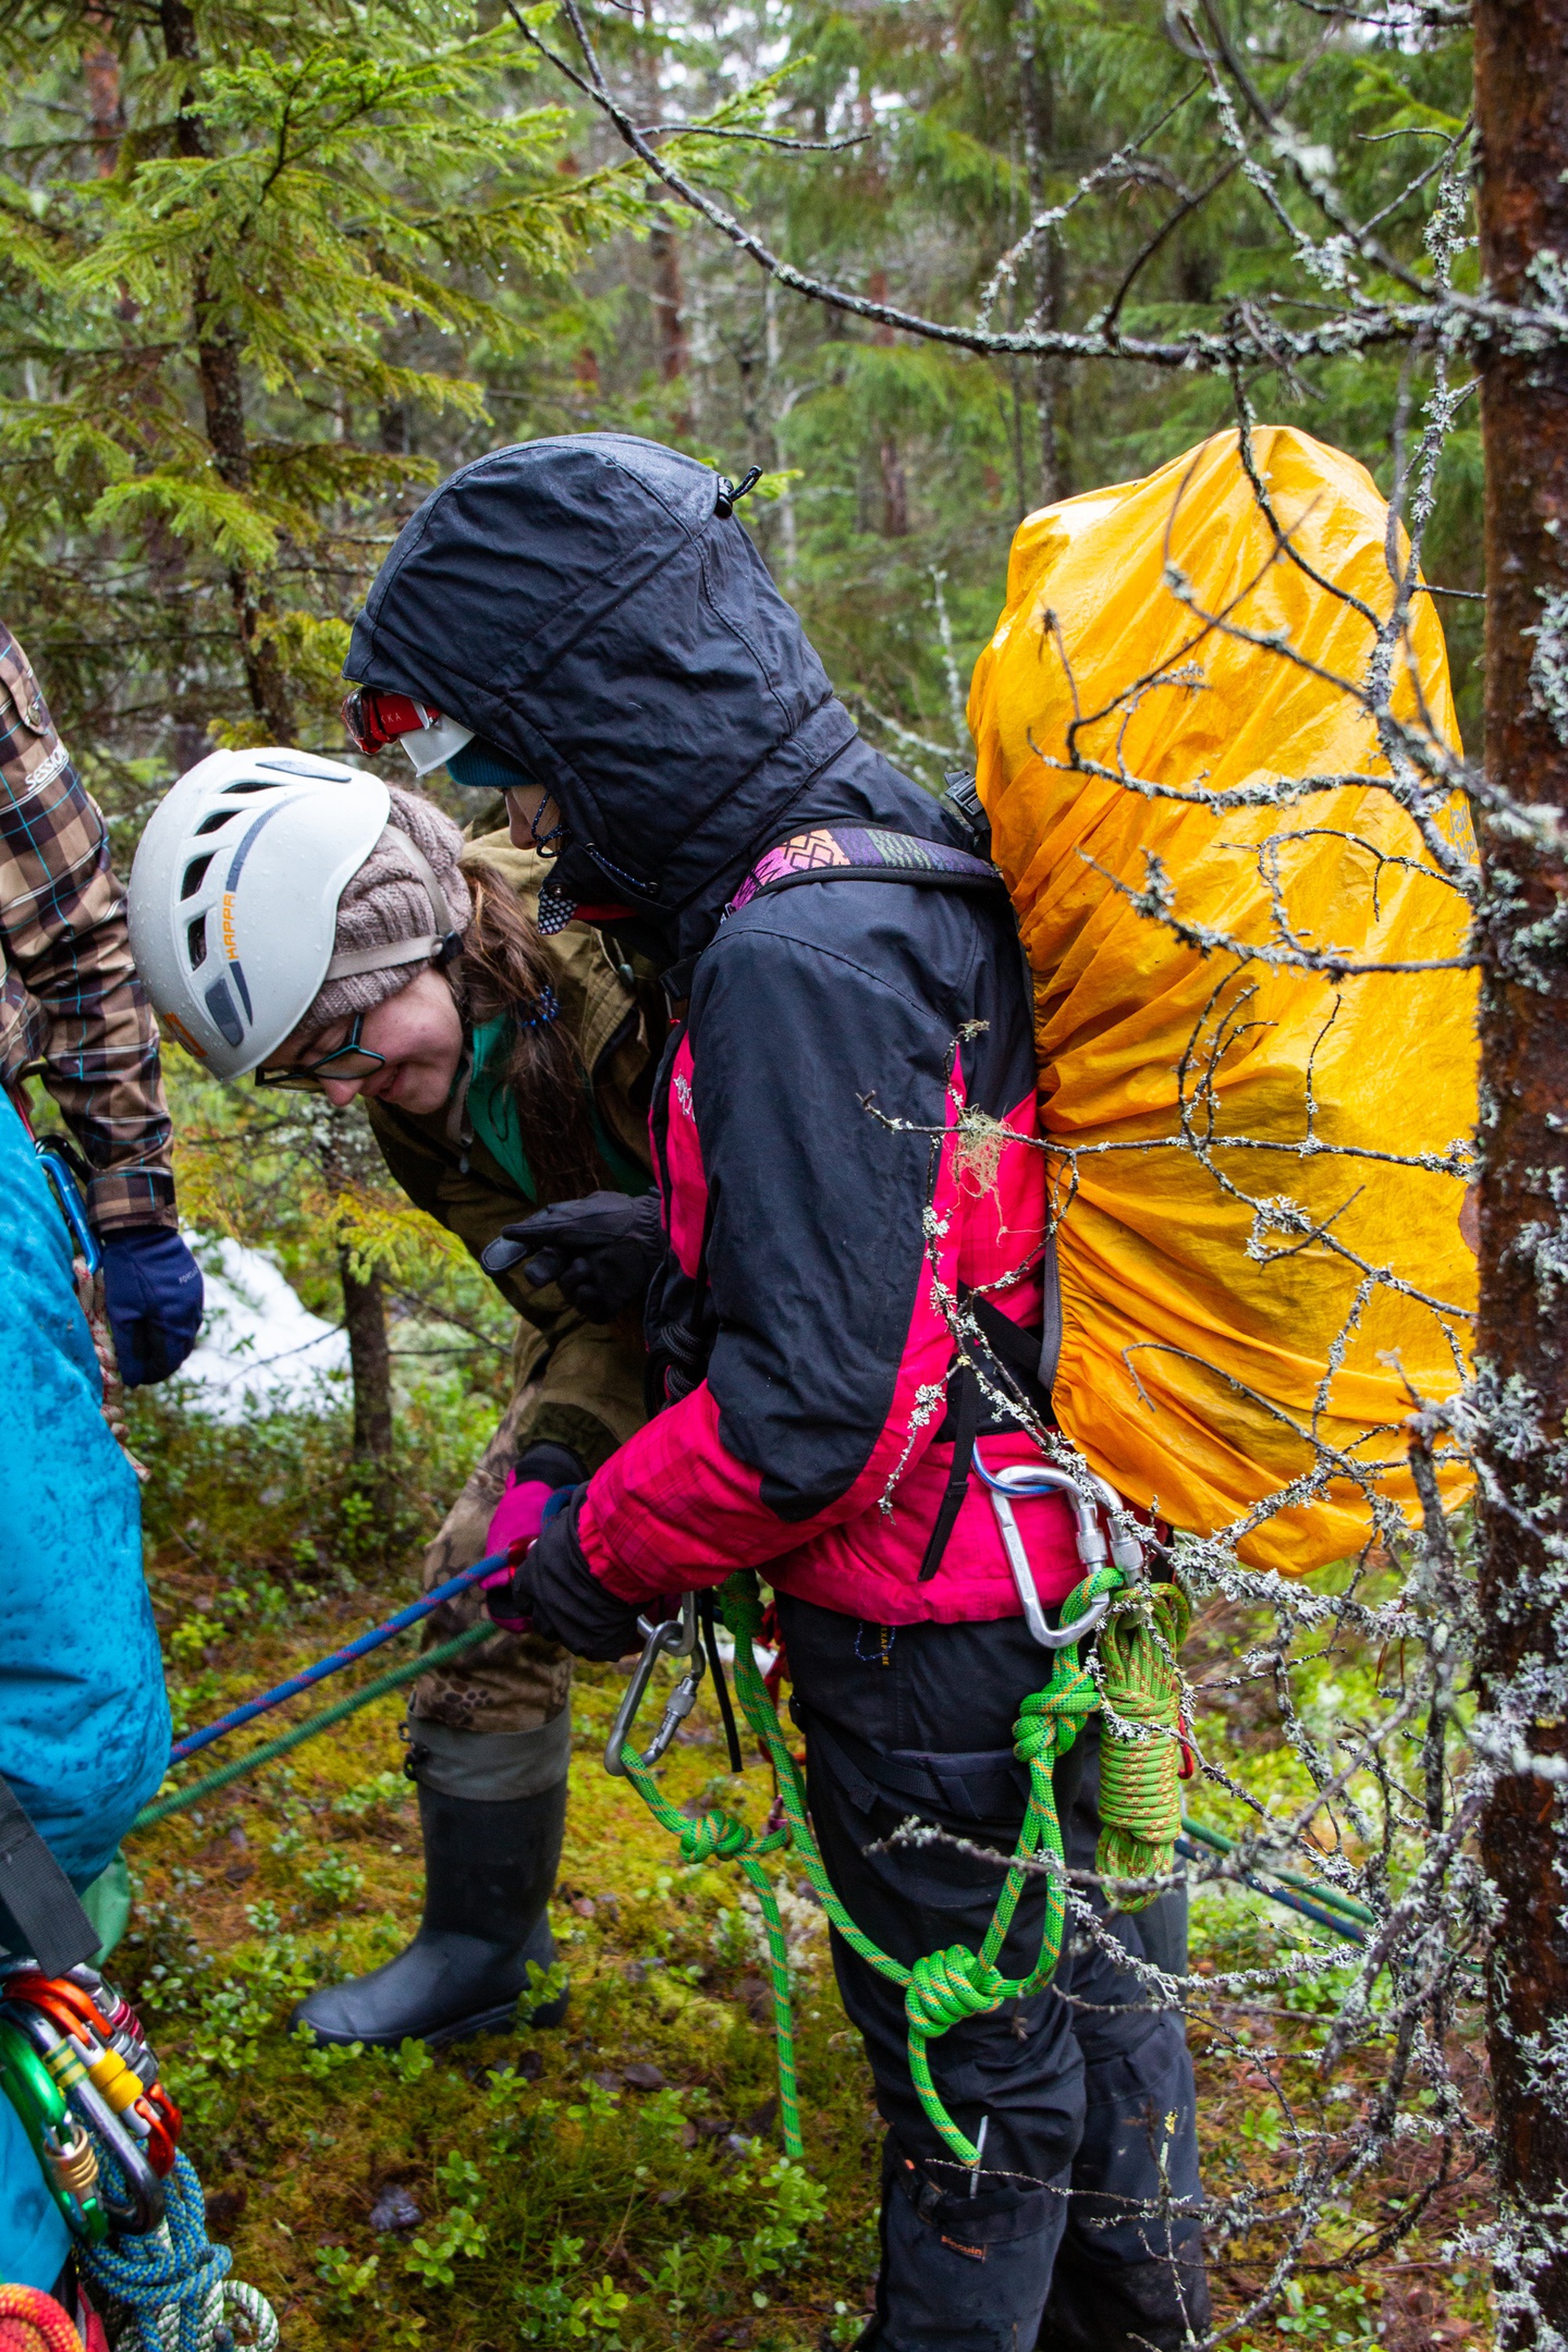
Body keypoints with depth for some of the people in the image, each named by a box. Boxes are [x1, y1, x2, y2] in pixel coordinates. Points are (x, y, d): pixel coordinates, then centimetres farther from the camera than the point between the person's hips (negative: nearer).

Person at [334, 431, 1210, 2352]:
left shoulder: (796, 957, -28)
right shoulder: (908, 861, 2)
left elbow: (810, 1411, -29)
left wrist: (600, 1545, -14)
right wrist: (662, 1240, 13)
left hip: (928, 1619, -9)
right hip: (1051, 1554, 10)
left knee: (969, 2041, 12)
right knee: (1070, 1950, 27)